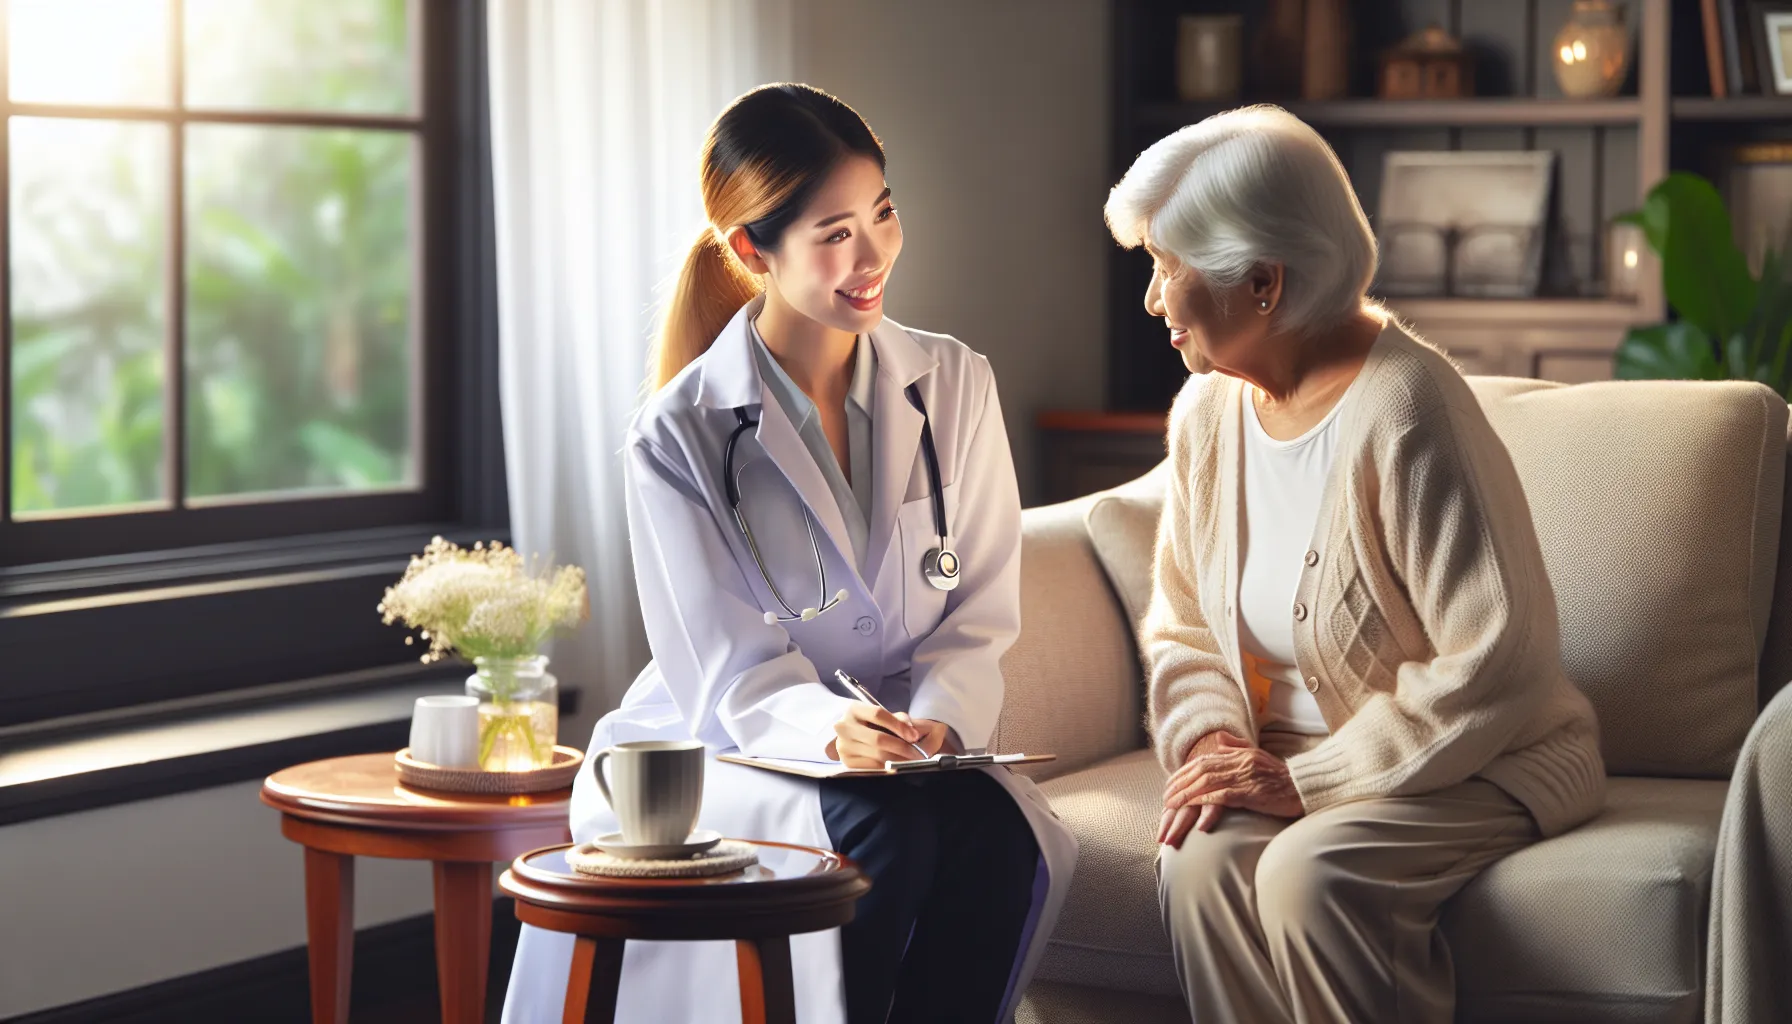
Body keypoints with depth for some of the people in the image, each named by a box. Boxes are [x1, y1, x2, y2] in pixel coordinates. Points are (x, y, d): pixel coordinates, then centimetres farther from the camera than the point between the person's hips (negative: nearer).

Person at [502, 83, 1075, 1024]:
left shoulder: (954, 387, 3)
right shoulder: (679, 434, -6)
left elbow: (979, 617, 3)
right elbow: (728, 671, -11)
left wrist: (936, 718, -18)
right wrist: (830, 727, -32)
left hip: (909, 749, 3)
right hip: (720, 754, -3)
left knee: (997, 834, -30)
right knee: (885, 836, -33)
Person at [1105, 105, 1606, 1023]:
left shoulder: (1404, 412, -20)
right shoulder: (1207, 413, 6)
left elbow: (1498, 662, -22)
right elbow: (1181, 627, 15)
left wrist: (1310, 782, -20)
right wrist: (1208, 738, -8)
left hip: (1480, 766, -6)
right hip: (1291, 764, 6)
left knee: (1310, 872, -34)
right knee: (1202, 860, -27)